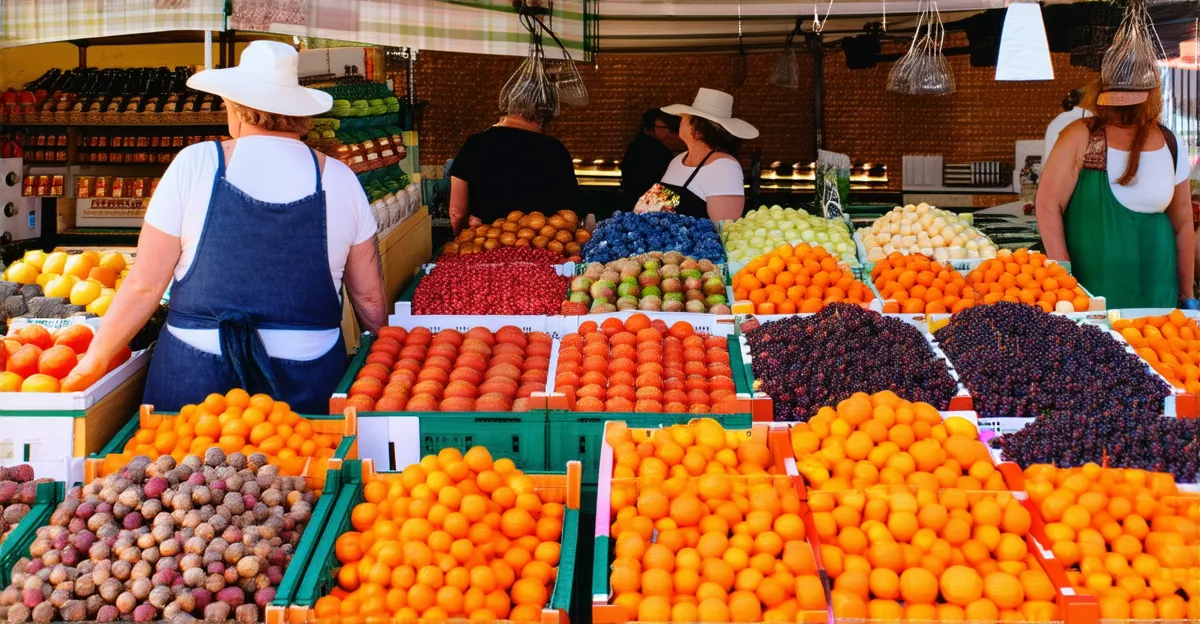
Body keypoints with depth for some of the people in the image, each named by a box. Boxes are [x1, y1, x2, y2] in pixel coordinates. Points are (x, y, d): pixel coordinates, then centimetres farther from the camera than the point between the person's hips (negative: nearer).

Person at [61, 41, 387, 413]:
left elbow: (144, 286, -3)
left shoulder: (195, 164, -3)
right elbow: (370, 298, 8)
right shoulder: (339, 179, 2)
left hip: (193, 381, -1)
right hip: (307, 381, 1)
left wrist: (93, 363, 8)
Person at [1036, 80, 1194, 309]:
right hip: (1089, 285, -3)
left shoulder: (1171, 146, 4)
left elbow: (1182, 222, 11)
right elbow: (1048, 204, -10)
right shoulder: (1081, 137, -8)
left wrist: (1186, 293, 14)